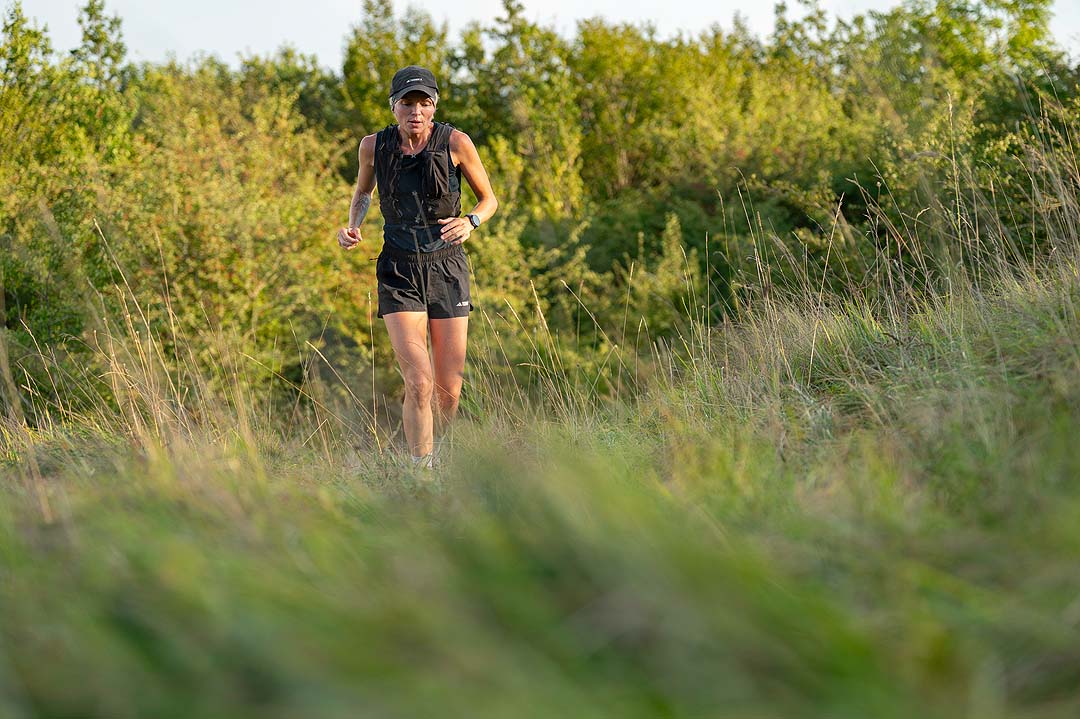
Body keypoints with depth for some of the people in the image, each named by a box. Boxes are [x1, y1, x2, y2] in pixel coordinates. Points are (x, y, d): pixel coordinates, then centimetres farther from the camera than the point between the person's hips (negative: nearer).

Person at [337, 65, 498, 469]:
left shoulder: (455, 143, -9)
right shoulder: (374, 146, -4)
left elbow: (489, 199, 4)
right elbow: (362, 193, 17)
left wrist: (470, 223, -18)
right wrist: (352, 226, -2)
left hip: (447, 270, 0)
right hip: (399, 273, 0)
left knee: (449, 393, 4)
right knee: (418, 384, -17)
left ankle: (432, 454, 33)